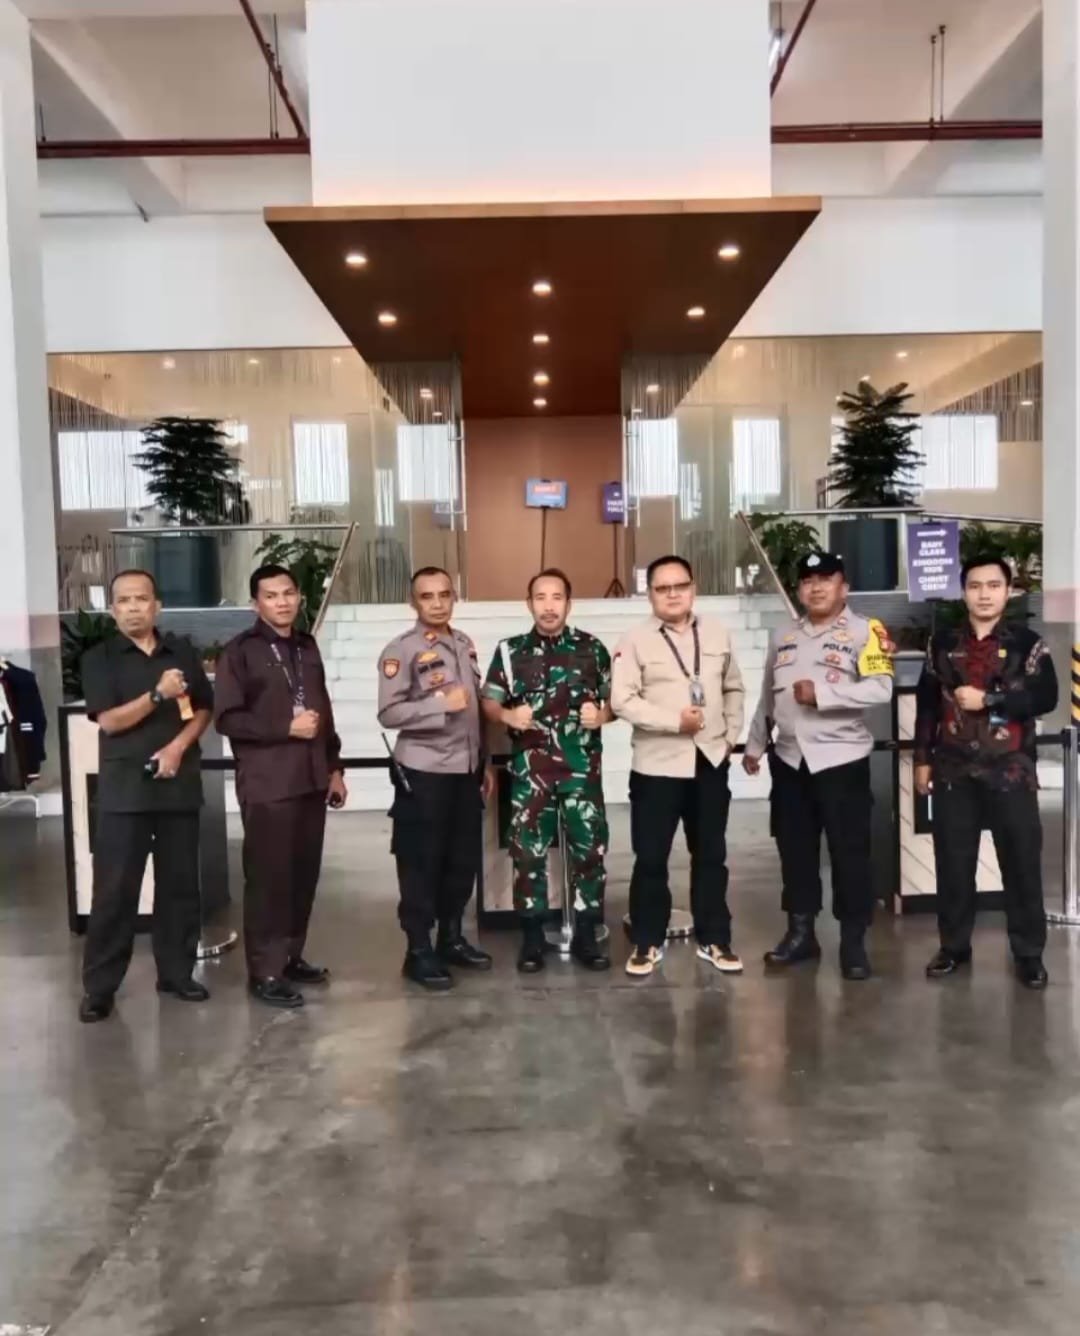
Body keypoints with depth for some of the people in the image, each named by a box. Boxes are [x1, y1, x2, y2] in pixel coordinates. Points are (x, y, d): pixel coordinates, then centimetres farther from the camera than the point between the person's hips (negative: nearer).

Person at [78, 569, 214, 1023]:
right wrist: (158, 694, -20)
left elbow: (204, 710, 9)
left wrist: (178, 745, -8)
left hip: (179, 785, 3)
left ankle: (177, 972, 20)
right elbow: (110, 720, -8)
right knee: (114, 888, -1)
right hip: (123, 789, -3)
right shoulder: (99, 658, 1)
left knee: (179, 883, 8)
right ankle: (99, 986, 8)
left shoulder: (183, 652, 9)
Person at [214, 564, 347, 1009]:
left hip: (311, 779, 6)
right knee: (268, 877, -2)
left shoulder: (307, 646, 14)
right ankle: (265, 971, 8)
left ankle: (292, 957, 24)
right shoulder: (240, 651, -5)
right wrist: (285, 728, -16)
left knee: (305, 874, 10)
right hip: (267, 784, -6)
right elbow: (227, 718, -11)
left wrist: (334, 767, 15)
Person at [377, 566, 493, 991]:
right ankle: (418, 951, 14)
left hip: (466, 770, 7)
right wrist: (441, 704, -24)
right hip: (424, 772, -7)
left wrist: (484, 763, 15)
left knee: (464, 859, 14)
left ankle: (452, 938, 29)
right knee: (422, 864, 3)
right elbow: (388, 713, -17)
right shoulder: (401, 650, -10)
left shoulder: (465, 644, 12)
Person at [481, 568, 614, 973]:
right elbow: (489, 703, 6)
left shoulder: (592, 648, 5)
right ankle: (532, 936, 18)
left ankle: (585, 934, 18)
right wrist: (508, 715, -14)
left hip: (582, 768, 0)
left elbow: (616, 699, 9)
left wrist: (601, 716, -12)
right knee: (527, 851, 4)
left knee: (589, 848, 3)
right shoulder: (510, 651, 5)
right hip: (530, 769, 0)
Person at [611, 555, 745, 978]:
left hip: (711, 761, 4)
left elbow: (734, 688, 16)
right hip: (657, 764, -3)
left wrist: (732, 733, 4)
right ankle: (647, 943, 17)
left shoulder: (717, 634, 8)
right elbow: (623, 701, -14)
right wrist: (675, 720, -19)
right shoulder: (635, 642, -6)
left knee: (711, 854, 12)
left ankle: (713, 940, 25)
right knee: (651, 857, 3)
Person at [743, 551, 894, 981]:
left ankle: (853, 942, 13)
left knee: (849, 852, 1)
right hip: (789, 758, 6)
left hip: (842, 758, -5)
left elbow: (881, 689, -19)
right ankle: (800, 933, 24)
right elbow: (767, 698, 19)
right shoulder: (783, 637, 13)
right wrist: (754, 745, 19)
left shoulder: (865, 631, -6)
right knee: (795, 849, 12)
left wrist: (822, 693, -22)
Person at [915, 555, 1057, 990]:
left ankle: (1029, 953, 17)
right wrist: (923, 759, 7)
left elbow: (1046, 697, -11)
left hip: (1011, 772, -2)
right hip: (954, 773, 2)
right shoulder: (943, 643, 8)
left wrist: (987, 700, -17)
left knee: (1022, 863, 3)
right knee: (952, 863, 8)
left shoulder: (1028, 642, 0)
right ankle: (954, 946, 21)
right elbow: (927, 704, 10)